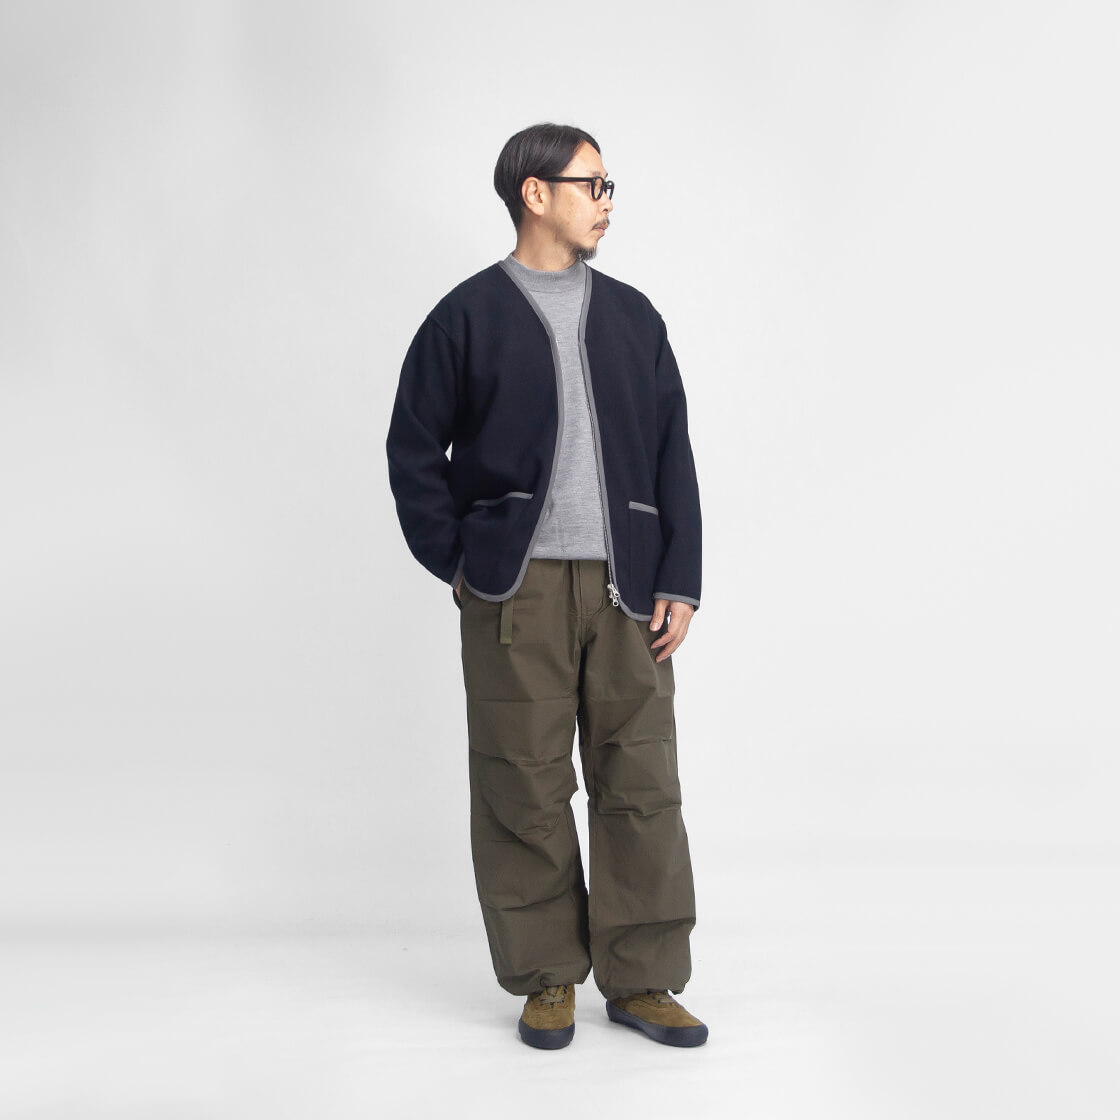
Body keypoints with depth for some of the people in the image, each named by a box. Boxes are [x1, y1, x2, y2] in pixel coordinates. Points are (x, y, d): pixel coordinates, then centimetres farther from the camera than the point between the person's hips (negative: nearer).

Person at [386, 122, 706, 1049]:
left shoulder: (633, 316, 12)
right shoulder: (468, 317, 3)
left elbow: (673, 453, 10)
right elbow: (415, 452, 5)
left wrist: (679, 582, 2)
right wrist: (458, 565, -2)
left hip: (626, 587, 3)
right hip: (515, 591, -2)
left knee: (642, 784, 3)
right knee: (525, 788, 3)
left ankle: (642, 979, 16)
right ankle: (547, 977, 19)